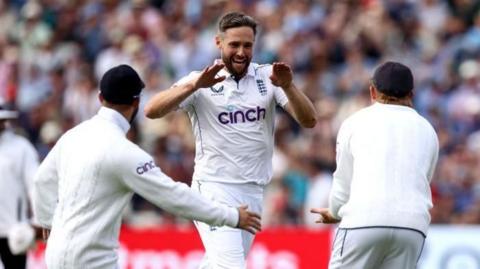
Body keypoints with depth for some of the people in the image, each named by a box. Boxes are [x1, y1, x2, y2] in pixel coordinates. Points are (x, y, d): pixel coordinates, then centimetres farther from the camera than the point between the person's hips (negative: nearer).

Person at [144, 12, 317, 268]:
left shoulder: (268, 76, 5)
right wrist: (194, 85, -30)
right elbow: (152, 110, -16)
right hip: (215, 189, -4)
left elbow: (309, 120, -5)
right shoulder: (202, 81, -3)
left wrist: (288, 87, -23)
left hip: (253, 192, 4)